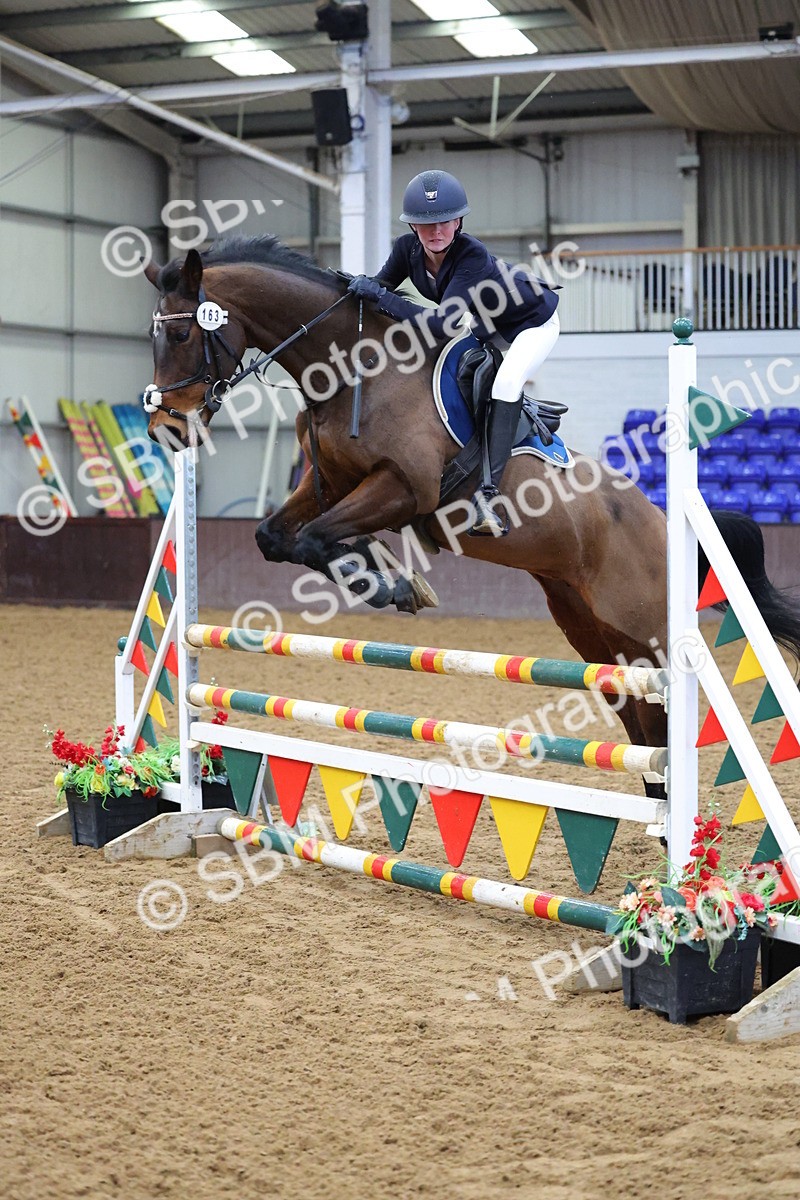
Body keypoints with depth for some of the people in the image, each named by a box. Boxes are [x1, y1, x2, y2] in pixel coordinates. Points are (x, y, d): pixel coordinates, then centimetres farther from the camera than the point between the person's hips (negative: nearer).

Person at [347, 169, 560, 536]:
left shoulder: (473, 255, -40)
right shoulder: (408, 249, -21)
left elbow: (442, 324, -46)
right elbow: (381, 285, -6)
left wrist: (382, 298, -46)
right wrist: (360, 288, -28)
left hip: (533, 322, -8)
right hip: (484, 323, 8)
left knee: (506, 382, -29)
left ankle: (485, 495, -33)